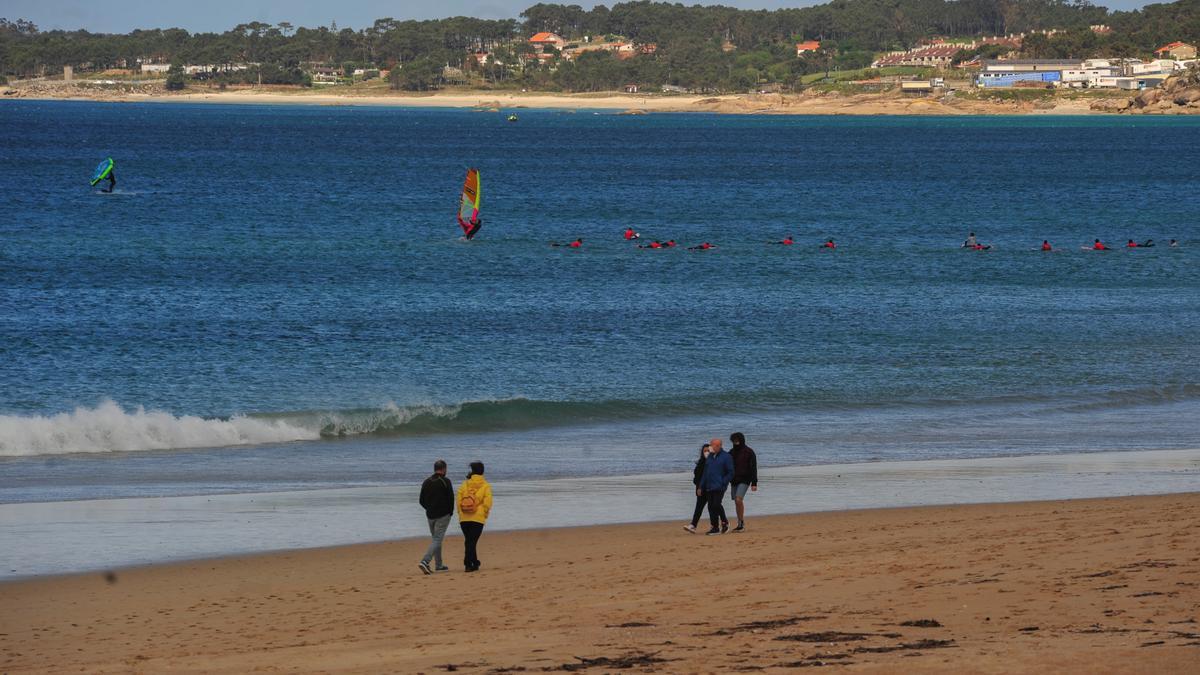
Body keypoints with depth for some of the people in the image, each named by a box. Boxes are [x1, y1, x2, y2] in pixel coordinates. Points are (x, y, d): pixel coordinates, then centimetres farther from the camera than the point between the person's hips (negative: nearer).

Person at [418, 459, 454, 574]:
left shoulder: (426, 482, 7)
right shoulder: (445, 481, -10)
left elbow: (422, 501, 9)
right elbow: (451, 498, -11)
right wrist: (450, 512, 4)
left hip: (430, 516, 6)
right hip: (443, 516, -6)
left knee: (436, 538, 19)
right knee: (437, 540, -7)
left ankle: (438, 565, 22)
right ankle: (425, 561, -23)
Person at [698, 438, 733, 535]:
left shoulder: (725, 457, -4)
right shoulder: (710, 457, 16)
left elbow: (730, 473, -5)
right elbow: (705, 472, 20)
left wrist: (723, 483, -14)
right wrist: (700, 487, 17)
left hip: (719, 487, -7)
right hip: (709, 487, 7)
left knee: (716, 504, -16)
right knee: (711, 507, 2)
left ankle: (724, 522, 6)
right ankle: (714, 528, 7)